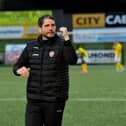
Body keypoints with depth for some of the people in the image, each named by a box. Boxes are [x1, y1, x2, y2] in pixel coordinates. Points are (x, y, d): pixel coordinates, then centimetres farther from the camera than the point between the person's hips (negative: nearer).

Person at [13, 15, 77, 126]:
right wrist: (19, 70, -7)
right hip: (33, 101, 3)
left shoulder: (61, 45, -4)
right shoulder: (31, 46, 9)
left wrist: (66, 38, -30)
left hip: (55, 101, -3)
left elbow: (72, 61, -22)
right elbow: (17, 66, 17)